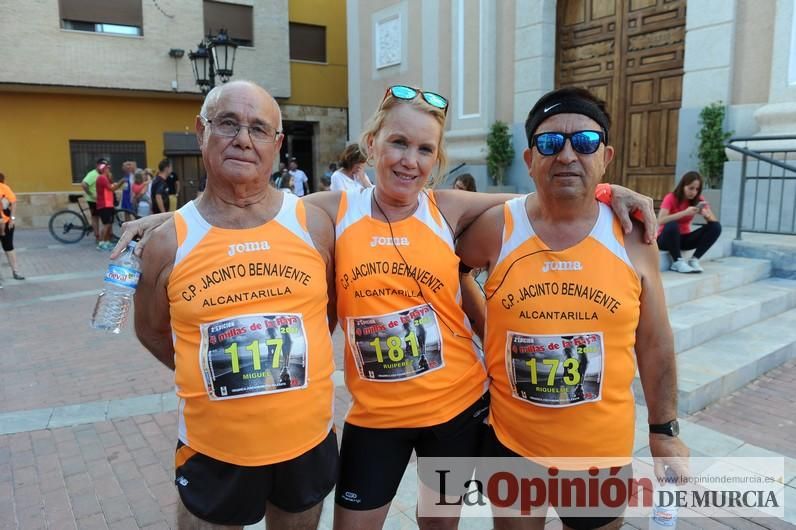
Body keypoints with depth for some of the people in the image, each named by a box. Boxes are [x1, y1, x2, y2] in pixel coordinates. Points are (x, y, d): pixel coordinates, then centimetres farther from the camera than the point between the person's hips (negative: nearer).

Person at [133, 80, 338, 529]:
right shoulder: (169, 242, -8)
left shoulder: (312, 223, -7)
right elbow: (152, 330, 8)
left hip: (308, 439, 1)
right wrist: (206, 373, 2)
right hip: (213, 449, -1)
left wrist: (295, 358, 5)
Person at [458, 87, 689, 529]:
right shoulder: (495, 229, -12)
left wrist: (665, 430, 6)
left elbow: (654, 344, 2)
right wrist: (483, 323, 1)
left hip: (603, 448, 1)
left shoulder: (632, 237, -7)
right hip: (511, 442, 0)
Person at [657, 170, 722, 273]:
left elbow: (714, 220, -5)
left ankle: (694, 260, -14)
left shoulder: (699, 200, -2)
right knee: (672, 225, -38)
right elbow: (660, 221, -32)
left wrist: (706, 214, -28)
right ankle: (677, 262, -23)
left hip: (684, 239, 5)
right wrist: (685, 212, -38)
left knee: (716, 227, -15)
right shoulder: (670, 198, -16)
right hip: (667, 238, -5)